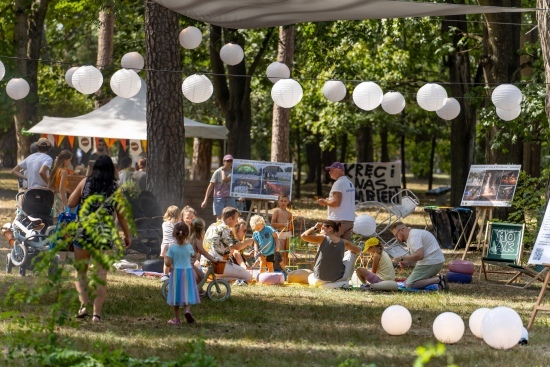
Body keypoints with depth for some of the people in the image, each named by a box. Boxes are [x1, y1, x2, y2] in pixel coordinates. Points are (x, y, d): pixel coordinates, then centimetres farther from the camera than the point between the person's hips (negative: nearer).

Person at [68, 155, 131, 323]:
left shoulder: (85, 182, 2)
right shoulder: (115, 187, 1)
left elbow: (71, 203, 4)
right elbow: (121, 214, 3)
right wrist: (127, 235, 11)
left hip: (83, 232, 0)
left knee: (80, 271, 13)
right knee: (101, 273, 5)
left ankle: (83, 303, -8)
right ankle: (97, 313, -1)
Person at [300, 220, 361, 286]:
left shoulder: (323, 238, -10)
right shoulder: (344, 243, -1)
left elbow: (304, 236, -12)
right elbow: (358, 250, 14)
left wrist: (315, 228, 2)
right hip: (337, 278, -1)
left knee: (310, 278, 37)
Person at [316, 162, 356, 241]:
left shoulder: (338, 183, -13)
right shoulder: (350, 183, 16)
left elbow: (336, 202, -21)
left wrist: (324, 201, -5)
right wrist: (328, 201, 17)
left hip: (338, 220, -9)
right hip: (349, 220, 9)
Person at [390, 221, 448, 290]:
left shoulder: (414, 236, -15)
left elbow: (419, 255, -26)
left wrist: (402, 258, -15)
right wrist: (406, 262, 10)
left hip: (431, 263, -11)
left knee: (409, 285, -15)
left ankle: (438, 280, -17)